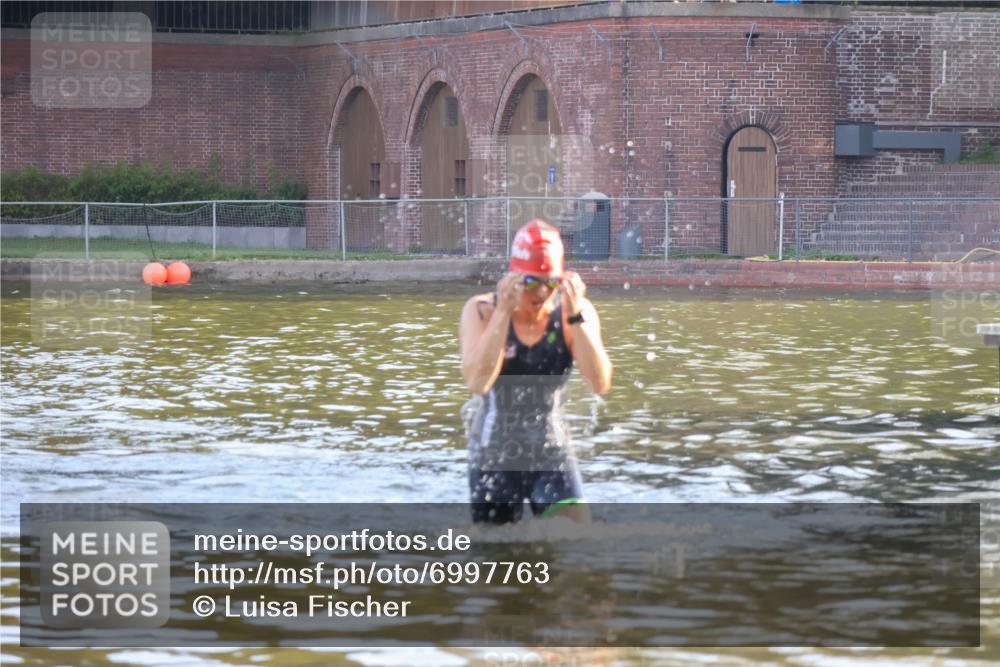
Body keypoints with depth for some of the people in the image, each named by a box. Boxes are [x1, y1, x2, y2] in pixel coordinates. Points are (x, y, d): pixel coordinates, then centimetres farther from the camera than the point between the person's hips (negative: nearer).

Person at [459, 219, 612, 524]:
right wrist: (503, 312, -30)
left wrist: (575, 317, -28)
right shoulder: (481, 311, -10)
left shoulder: (576, 311, -7)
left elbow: (601, 384, -19)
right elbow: (477, 382, -26)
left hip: (553, 454, 0)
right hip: (494, 456, 0)